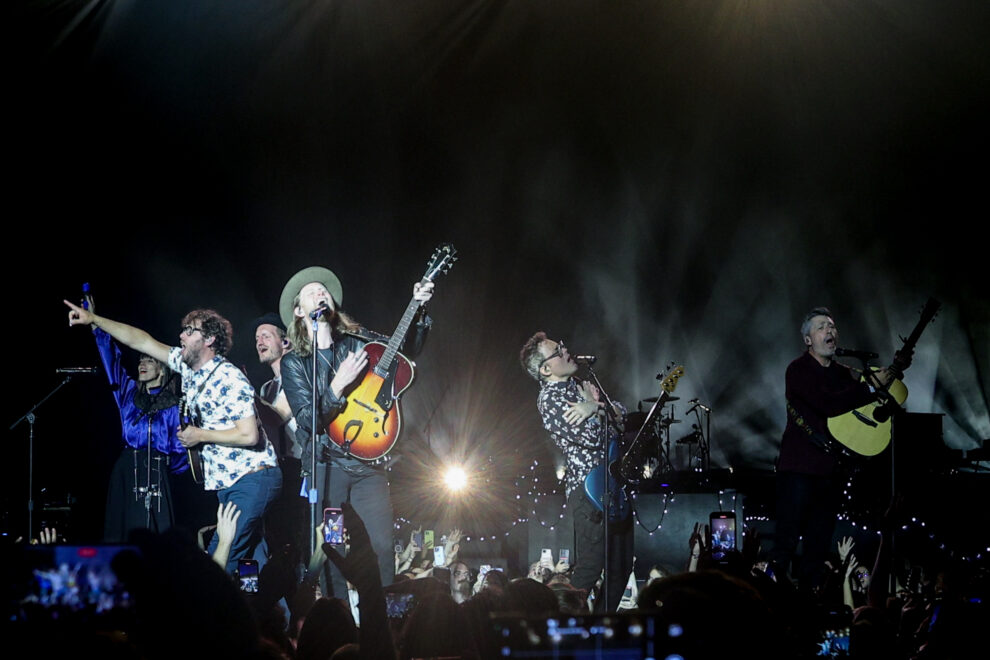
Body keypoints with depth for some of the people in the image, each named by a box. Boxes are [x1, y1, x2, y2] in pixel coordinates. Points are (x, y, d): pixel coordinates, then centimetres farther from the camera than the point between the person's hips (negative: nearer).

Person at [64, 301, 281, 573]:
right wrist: (93, 319, 13)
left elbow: (249, 435, -21)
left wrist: (201, 435, -13)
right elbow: (142, 341, 14)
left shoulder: (230, 379, -16)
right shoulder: (187, 367, 10)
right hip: (227, 481, 9)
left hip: (252, 479, -9)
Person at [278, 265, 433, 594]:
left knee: (381, 547, -9)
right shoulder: (293, 363, 3)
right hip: (326, 467, -2)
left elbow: (408, 350, 21)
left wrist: (418, 312, 5)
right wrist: (338, 386, -19)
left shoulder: (357, 340, 11)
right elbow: (308, 420, -7)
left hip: (368, 461, 2)